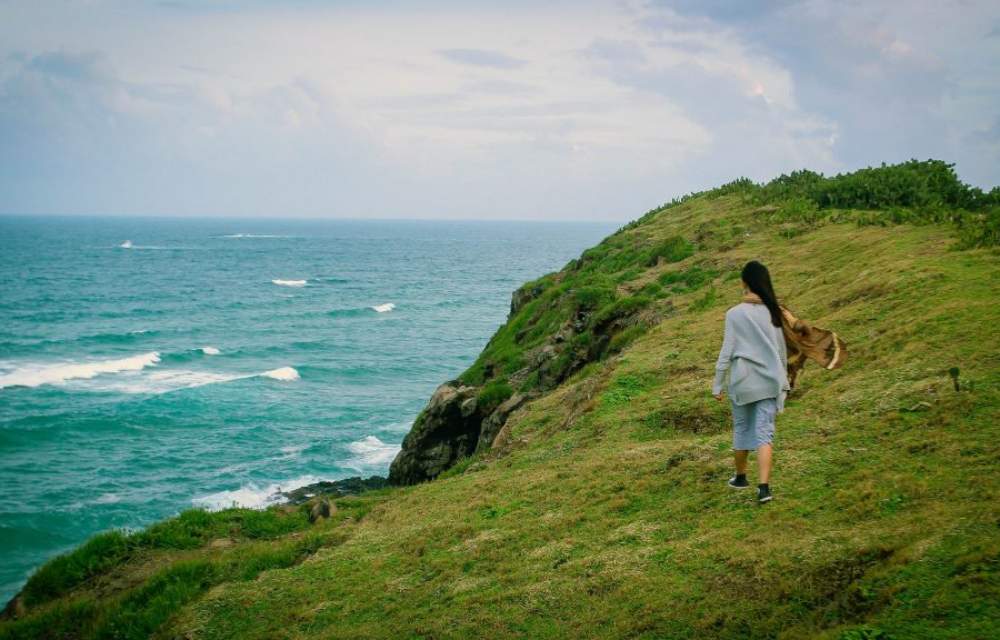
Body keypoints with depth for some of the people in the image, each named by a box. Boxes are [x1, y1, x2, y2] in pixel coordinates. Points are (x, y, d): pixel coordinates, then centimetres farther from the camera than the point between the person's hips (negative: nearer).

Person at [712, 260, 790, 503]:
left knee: (741, 429, 16)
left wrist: (717, 385, -1)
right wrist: (782, 379, 24)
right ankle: (764, 487, -12)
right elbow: (782, 349, 11)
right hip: (769, 381, 2)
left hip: (743, 381, -2)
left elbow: (727, 352, -8)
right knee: (764, 433, 0)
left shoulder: (735, 314, -10)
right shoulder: (773, 312, 2)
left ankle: (741, 477, 33)